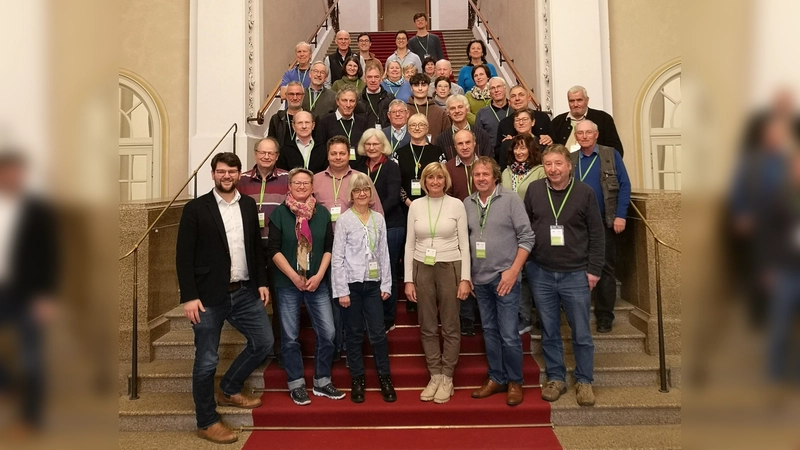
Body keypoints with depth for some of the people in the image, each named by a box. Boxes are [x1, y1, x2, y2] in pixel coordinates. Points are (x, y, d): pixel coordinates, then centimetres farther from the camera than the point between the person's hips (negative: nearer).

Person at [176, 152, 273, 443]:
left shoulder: (249, 205, 8)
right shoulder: (195, 209, -6)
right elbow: (184, 256, -9)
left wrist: (261, 282, 8)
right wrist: (189, 297, -14)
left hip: (244, 292, 5)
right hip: (209, 297, -5)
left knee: (264, 342, 10)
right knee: (206, 360, 3)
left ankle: (229, 391, 32)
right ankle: (207, 422, 20)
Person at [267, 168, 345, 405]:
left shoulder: (322, 213, 4)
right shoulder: (279, 213, -2)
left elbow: (329, 247, 4)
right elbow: (274, 249, -6)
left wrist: (318, 275, -7)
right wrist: (294, 277, -11)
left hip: (317, 283, 2)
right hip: (287, 284, -2)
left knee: (327, 333, 1)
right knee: (290, 337, 5)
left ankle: (322, 381, 18)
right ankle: (296, 385, 20)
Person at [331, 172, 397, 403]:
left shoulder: (378, 219, 6)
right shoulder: (344, 220, -4)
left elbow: (384, 253, 8)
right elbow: (337, 257, -6)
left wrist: (386, 284, 4)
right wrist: (341, 290, -10)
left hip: (373, 284, 2)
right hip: (351, 284, -2)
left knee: (378, 333, 2)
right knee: (355, 334, 7)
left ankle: (385, 379, 16)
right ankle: (358, 380, 20)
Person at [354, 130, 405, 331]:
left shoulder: (391, 167, -6)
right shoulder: (360, 167, 8)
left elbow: (393, 197, -14)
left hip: (390, 225, -4)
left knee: (388, 272, 3)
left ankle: (387, 319, 15)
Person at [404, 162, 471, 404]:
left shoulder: (456, 205, -2)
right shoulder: (415, 206, 3)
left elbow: (464, 244, -2)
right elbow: (409, 245, 5)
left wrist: (465, 278, -8)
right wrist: (408, 279, 1)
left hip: (450, 268, -2)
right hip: (422, 268, 2)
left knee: (450, 327, 5)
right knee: (428, 327, 9)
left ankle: (447, 379, 17)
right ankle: (434, 376, 21)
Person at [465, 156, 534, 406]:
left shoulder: (511, 199, -6)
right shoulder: (467, 204, 6)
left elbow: (526, 238, -8)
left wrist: (513, 270, -14)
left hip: (505, 277, -4)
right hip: (480, 279, 4)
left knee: (509, 334, -2)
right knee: (489, 331, 14)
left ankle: (515, 382, 16)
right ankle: (496, 378, 27)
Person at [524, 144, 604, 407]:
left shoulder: (585, 192, -5)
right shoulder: (534, 190, -1)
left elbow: (596, 233, -2)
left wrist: (594, 269, -4)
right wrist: (523, 261, 4)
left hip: (576, 274, -1)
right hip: (541, 273, 2)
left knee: (581, 333, 7)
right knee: (549, 332, 12)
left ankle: (584, 381, 24)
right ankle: (555, 378, 26)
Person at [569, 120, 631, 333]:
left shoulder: (612, 155, 1)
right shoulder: (570, 160, 7)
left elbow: (624, 185, -2)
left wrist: (620, 215, -11)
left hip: (605, 222, -2)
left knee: (606, 269, 5)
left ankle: (604, 316, 13)